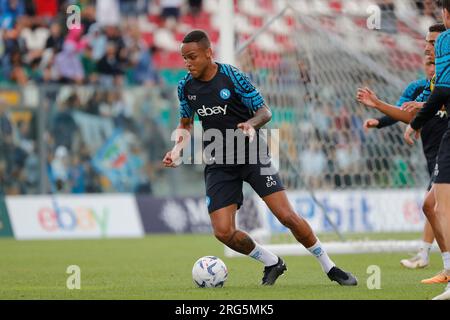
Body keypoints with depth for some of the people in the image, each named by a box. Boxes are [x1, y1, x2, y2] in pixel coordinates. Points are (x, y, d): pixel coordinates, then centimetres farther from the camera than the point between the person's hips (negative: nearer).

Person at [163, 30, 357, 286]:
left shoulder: (233, 77, -13)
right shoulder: (186, 87, 0)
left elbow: (265, 111, -7)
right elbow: (186, 123, 17)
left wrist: (251, 124, -29)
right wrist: (178, 149, -1)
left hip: (252, 157, -4)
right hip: (219, 166, 4)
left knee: (287, 216, -12)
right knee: (224, 232, -11)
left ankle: (329, 267, 5)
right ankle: (271, 263, 15)